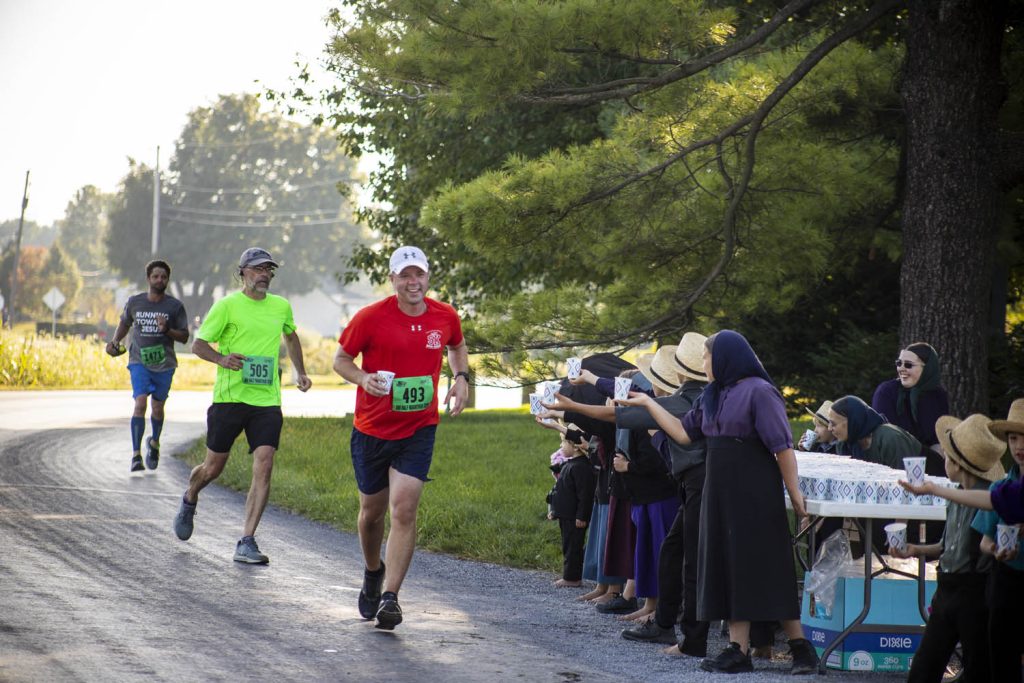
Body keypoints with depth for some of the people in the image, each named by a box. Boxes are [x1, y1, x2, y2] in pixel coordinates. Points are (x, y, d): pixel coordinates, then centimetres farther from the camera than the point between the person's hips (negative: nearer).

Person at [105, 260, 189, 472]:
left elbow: (184, 337, 1)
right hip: (139, 361, -1)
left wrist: (167, 330, -17)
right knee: (140, 403, -16)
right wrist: (115, 341, 3)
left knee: (157, 408, 10)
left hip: (164, 364, 1)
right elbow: (124, 324, 20)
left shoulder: (175, 306, -1)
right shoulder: (134, 302, 3)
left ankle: (154, 442, 40)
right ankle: (136, 455, -16)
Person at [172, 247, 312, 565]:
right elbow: (198, 344, -3)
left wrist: (300, 372, 26)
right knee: (213, 467, 9)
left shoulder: (281, 307, 9)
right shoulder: (227, 306, -5)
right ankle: (189, 501, 44)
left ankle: (246, 543, -10)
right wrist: (221, 359, -22)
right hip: (229, 397, -3)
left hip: (267, 401, 3)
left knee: (264, 467, -12)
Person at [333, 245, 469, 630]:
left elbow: (457, 346, 22)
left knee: (403, 510, -14)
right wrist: (364, 378, -20)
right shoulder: (371, 318, -10)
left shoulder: (445, 317, 0)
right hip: (372, 429, 0)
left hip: (419, 430, 0)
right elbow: (341, 359, 0)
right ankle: (373, 573, 42)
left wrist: (461, 377, 4)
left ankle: (389, 597, -13)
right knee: (372, 511, 12)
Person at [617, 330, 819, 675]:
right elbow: (683, 432, 16)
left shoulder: (759, 392, -12)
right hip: (721, 493, 8)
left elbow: (783, 447, -15)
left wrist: (795, 494, -19)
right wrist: (648, 403, 17)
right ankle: (738, 650, 4)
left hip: (755, 496, -8)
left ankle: (800, 648, 0)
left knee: (766, 571, -6)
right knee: (730, 568, 4)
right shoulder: (712, 397, 12)